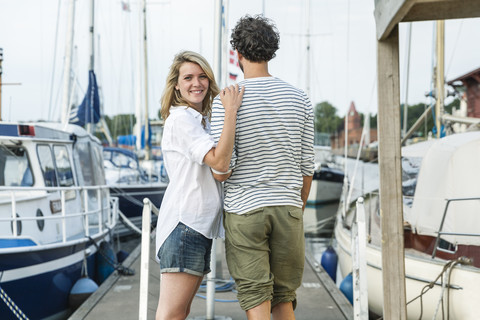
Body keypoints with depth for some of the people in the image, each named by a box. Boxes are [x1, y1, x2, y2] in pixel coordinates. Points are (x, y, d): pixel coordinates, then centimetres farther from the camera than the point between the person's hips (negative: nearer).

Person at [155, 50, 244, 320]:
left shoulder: (199, 120, 22)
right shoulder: (181, 119, -10)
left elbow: (218, 169, 30)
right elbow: (219, 162, -23)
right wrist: (231, 111, -23)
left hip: (200, 226, 10)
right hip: (184, 224, -10)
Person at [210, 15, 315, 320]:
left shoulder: (226, 101, -8)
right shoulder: (299, 99, 3)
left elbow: (223, 168, -12)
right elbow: (306, 167, 5)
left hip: (244, 211, -3)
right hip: (288, 208, 3)